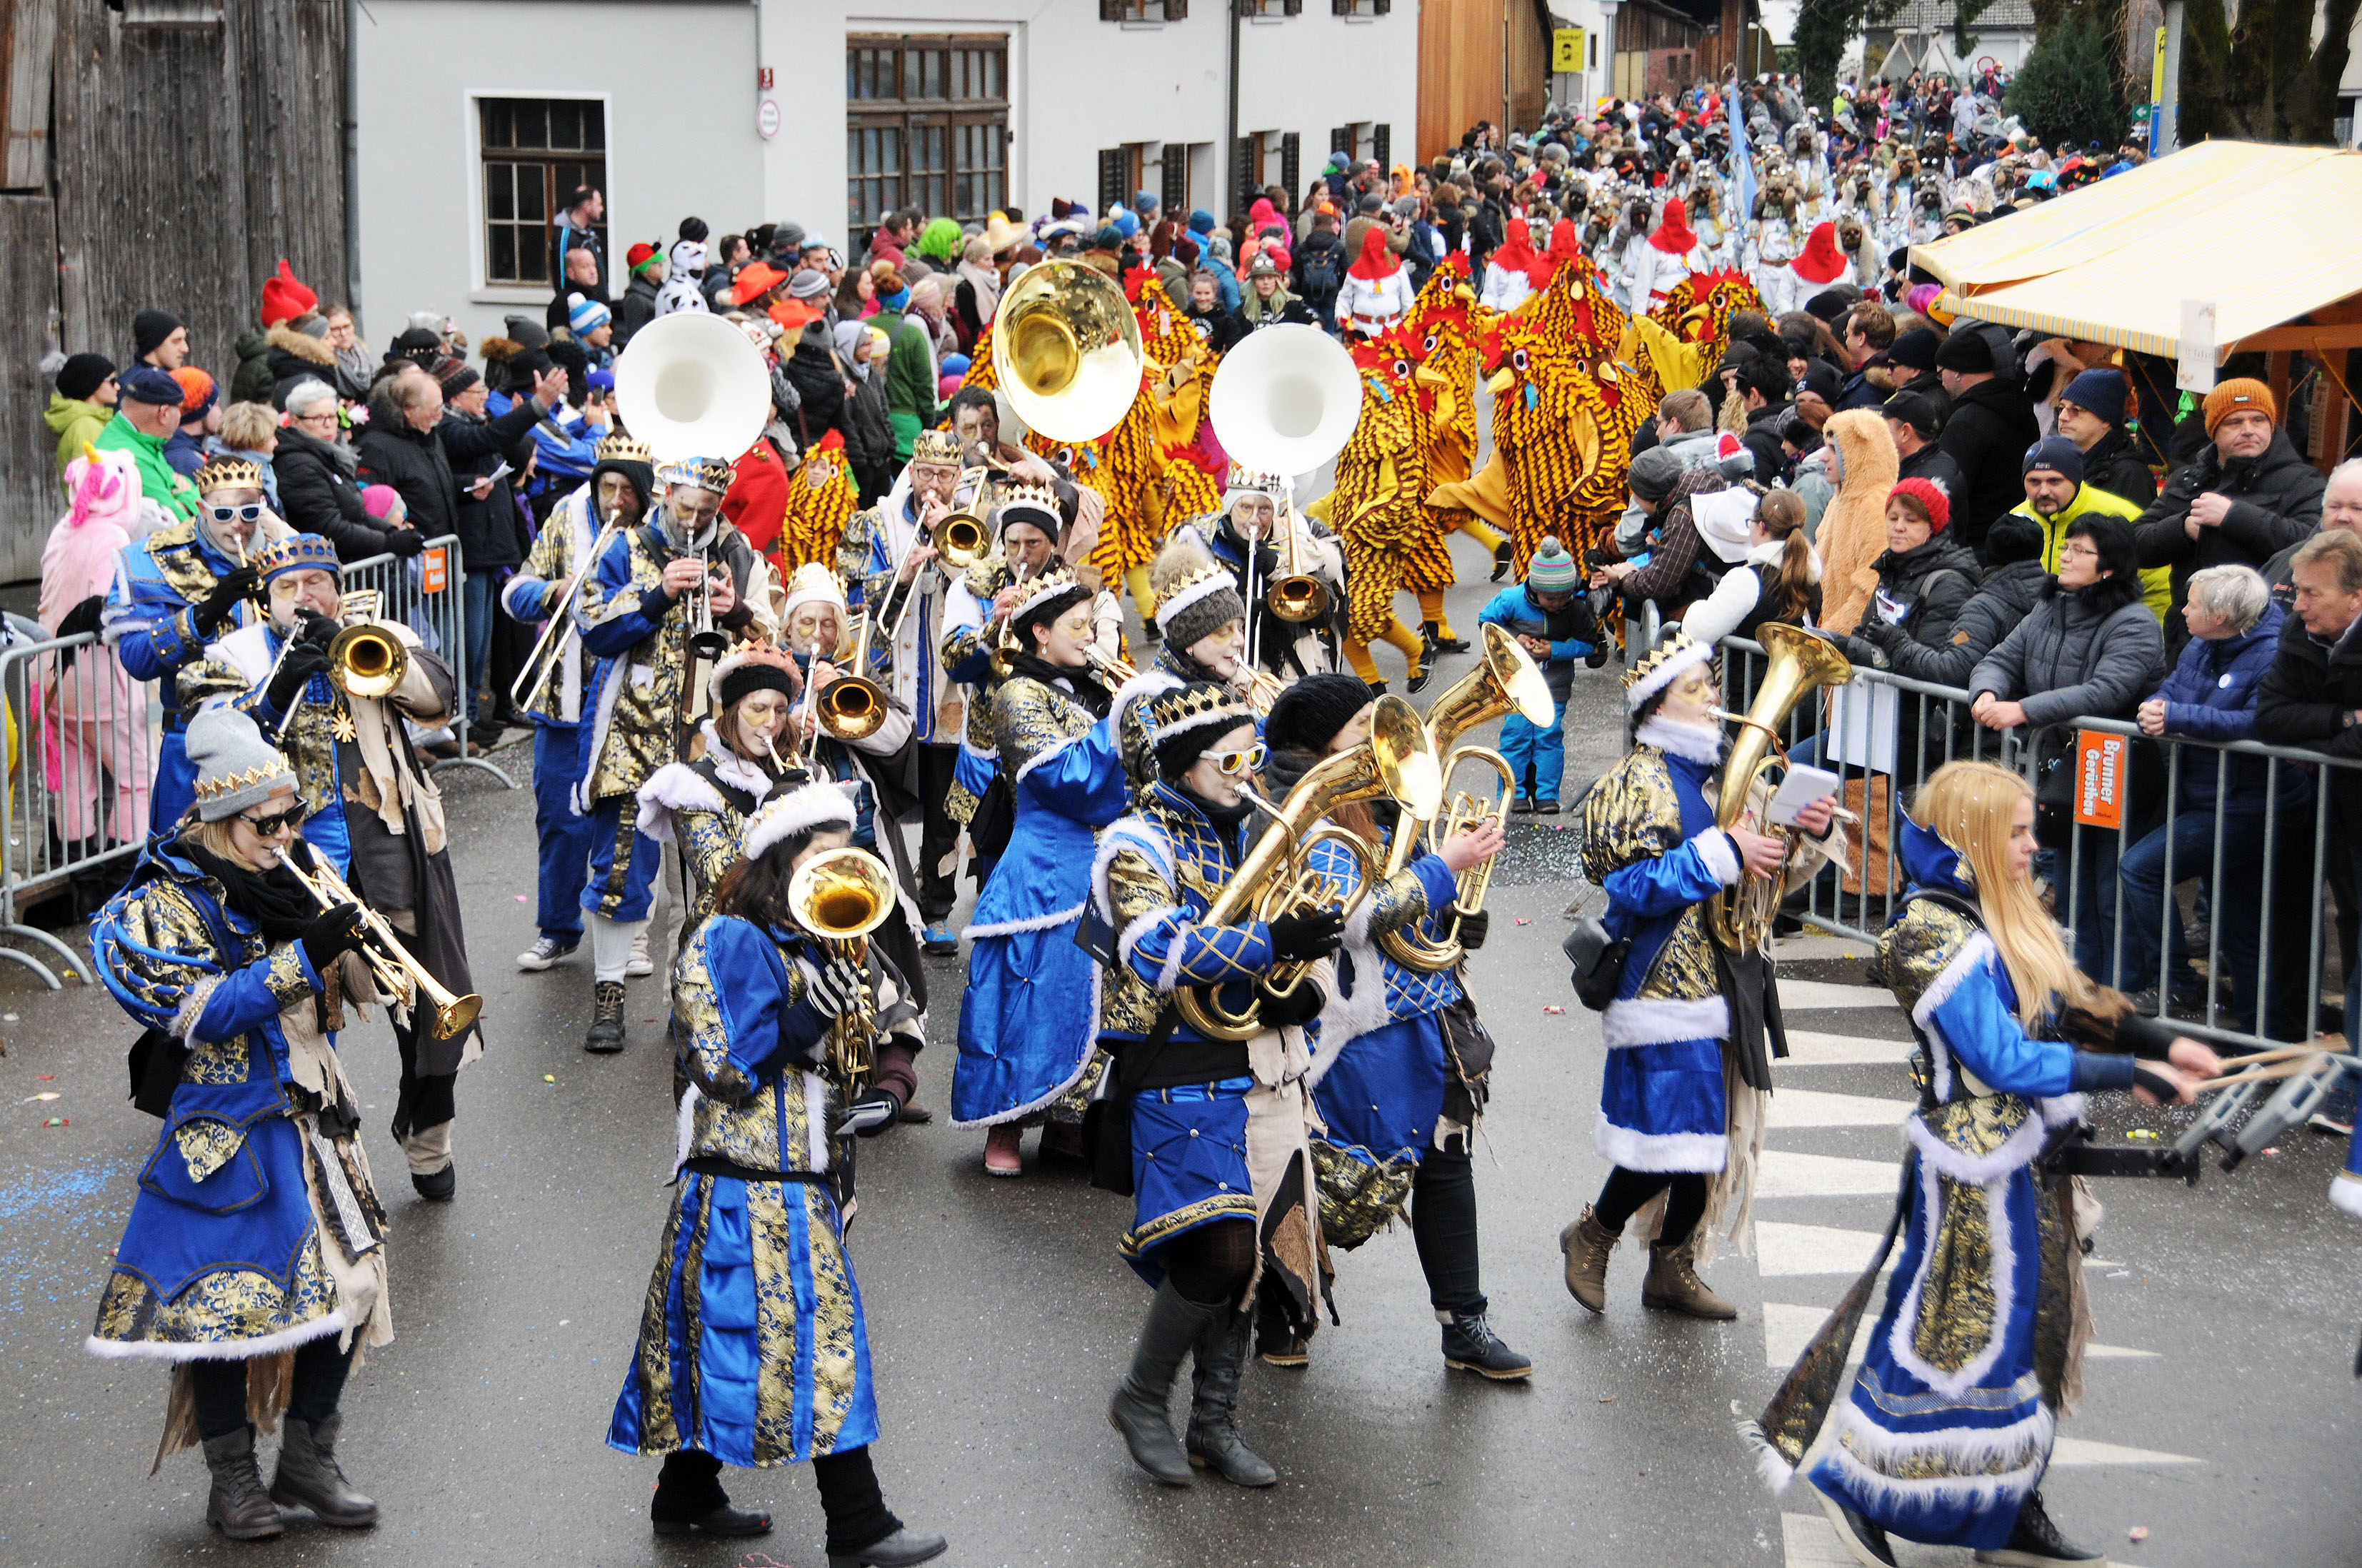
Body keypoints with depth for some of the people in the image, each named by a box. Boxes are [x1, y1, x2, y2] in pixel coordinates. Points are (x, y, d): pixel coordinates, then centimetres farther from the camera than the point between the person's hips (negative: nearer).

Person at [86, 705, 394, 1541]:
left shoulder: (293, 876, 8)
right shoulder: (171, 899, -9)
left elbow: (351, 990, 10)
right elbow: (209, 1011, -19)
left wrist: (352, 944, -12)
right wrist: (306, 956, -26)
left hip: (314, 1110, 6)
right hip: (229, 1126, -6)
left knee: (345, 1278, 4)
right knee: (223, 1296, -3)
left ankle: (308, 1458, 19)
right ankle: (233, 1479, 11)